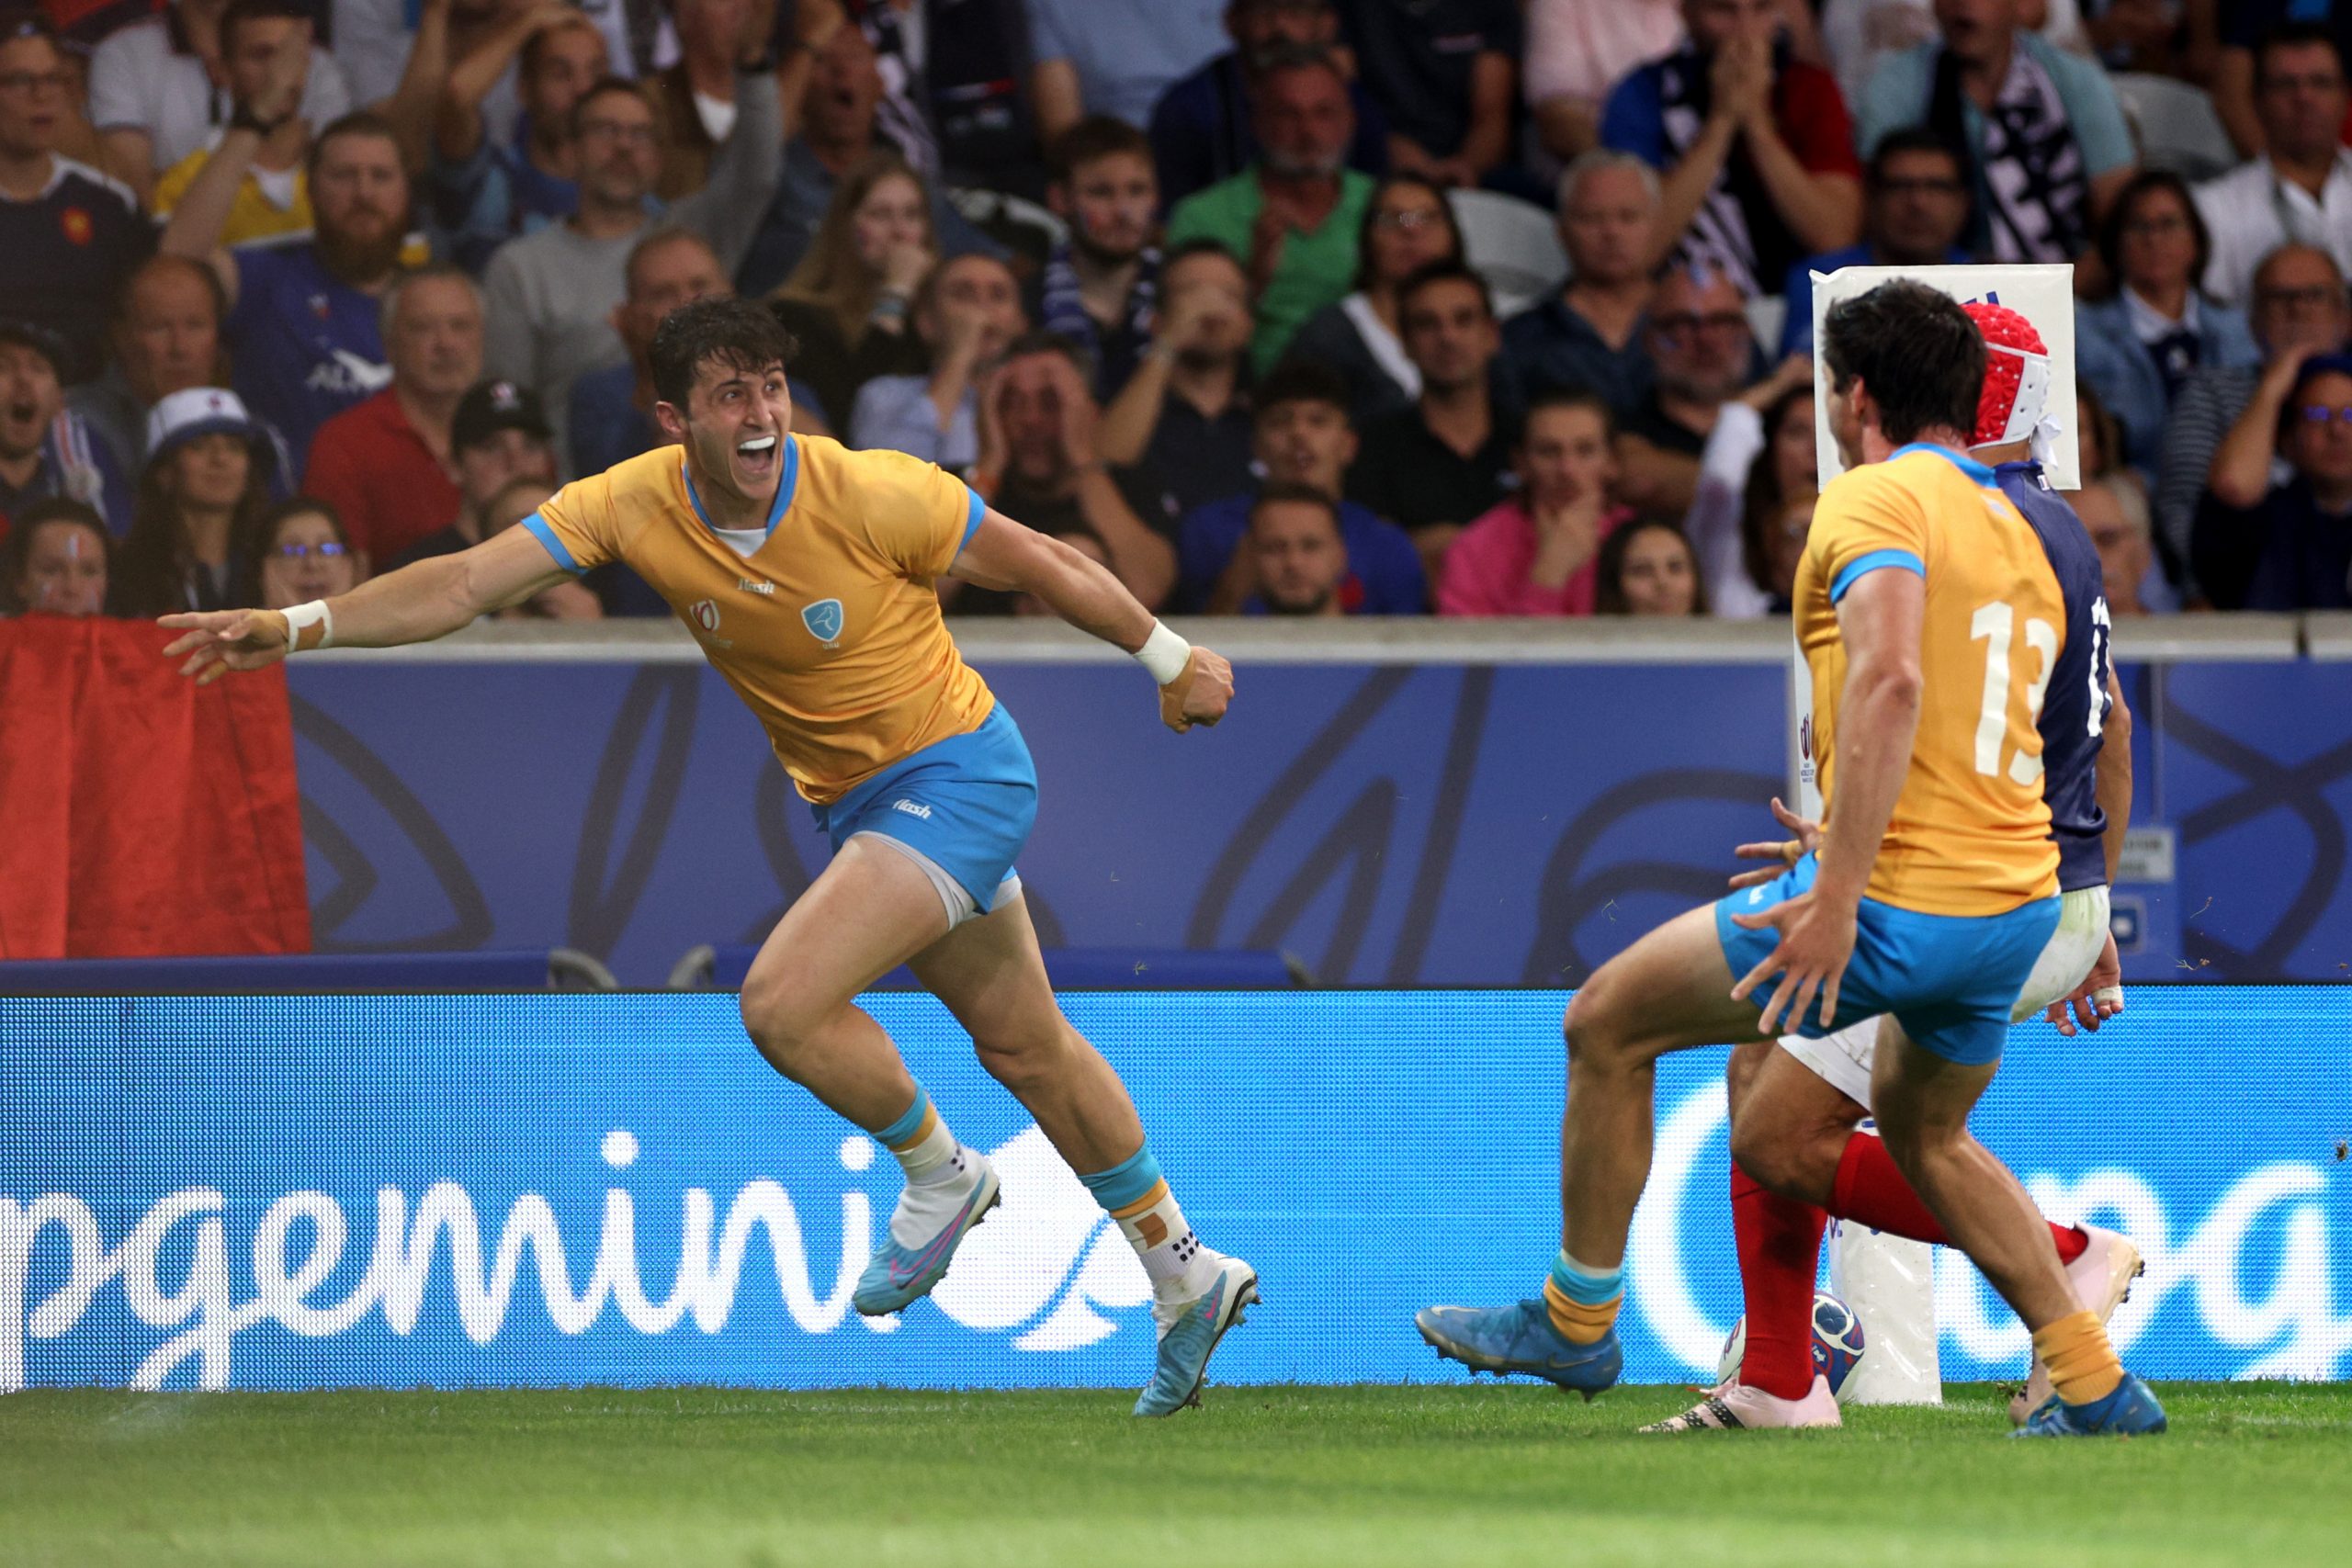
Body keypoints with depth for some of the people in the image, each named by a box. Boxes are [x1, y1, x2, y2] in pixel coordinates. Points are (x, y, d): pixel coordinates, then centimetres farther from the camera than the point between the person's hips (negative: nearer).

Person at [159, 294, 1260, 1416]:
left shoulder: (871, 497, -24)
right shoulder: (636, 504, -13)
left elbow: (1035, 563, -9)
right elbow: (469, 582, -19)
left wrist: (1172, 660, 2)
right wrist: (299, 625, -32)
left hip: (959, 771, -6)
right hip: (854, 804, 6)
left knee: (782, 1000, -23)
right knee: (1027, 1048, 19)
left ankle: (937, 1174, 4)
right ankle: (1186, 1280, 36)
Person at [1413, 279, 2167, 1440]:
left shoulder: (1875, 498, -10)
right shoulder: (2013, 527, 16)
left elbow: (1889, 679, -27)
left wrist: (1835, 896, -30)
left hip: (1902, 907, -8)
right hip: (2017, 905, 8)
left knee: (1607, 1025, 8)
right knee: (1921, 1132, 32)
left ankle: (1575, 1321, 17)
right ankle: (2094, 1385, 26)